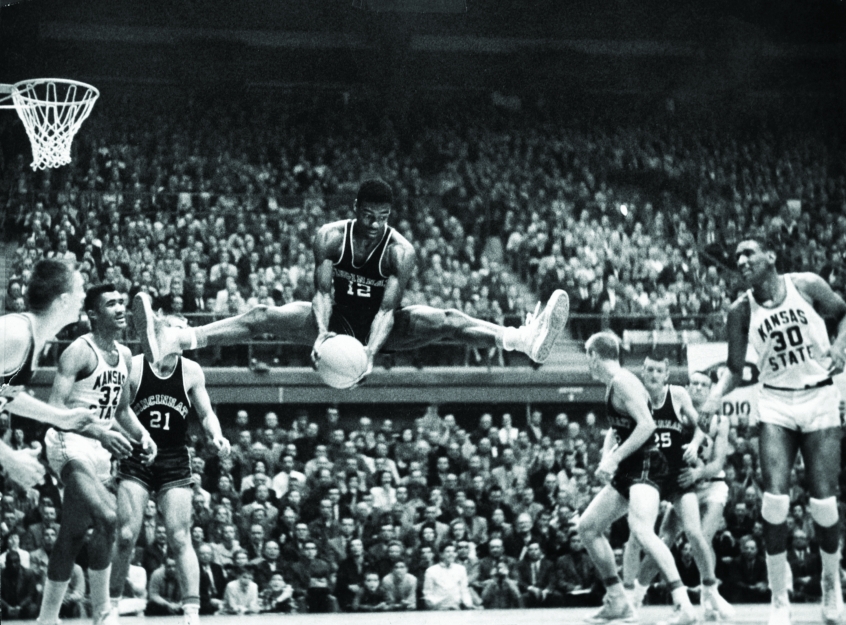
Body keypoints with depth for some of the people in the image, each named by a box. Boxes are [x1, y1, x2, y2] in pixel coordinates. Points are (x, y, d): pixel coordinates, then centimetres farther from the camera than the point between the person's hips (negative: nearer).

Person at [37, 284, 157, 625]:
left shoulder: (124, 356, 12)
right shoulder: (80, 351, -14)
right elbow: (55, 409, -21)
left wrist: (143, 435, 7)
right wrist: (100, 433, -30)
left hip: (98, 449, 9)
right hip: (70, 444, -9)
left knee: (73, 534, 10)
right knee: (107, 517, -25)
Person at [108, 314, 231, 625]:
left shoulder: (191, 372, 1)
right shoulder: (133, 367, -4)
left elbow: (206, 414, 7)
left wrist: (216, 437, -11)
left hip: (175, 462, 1)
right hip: (136, 460, -1)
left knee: (180, 540, -5)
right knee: (126, 537, -5)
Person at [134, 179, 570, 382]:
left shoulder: (401, 251, -21)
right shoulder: (330, 237, -16)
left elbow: (388, 309, -28)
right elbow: (322, 291, -22)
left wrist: (371, 352, -45)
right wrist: (321, 334, -42)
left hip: (380, 326, -1)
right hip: (336, 321, 1)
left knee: (444, 320, -26)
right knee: (265, 317, -19)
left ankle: (528, 340, -46)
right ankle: (171, 341, -32)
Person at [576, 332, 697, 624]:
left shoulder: (622, 381, -13)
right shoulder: (613, 385, 18)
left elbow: (646, 425, -23)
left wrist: (615, 458, -20)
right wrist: (605, 460, 10)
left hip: (646, 466, -11)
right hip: (628, 470, 11)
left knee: (641, 530, -30)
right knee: (587, 527, 15)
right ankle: (617, 601, 20)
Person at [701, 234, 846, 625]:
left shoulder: (806, 286, -6)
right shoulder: (741, 311, -2)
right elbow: (735, 370, 4)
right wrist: (716, 396, -15)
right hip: (775, 405, 1)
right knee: (775, 499, -14)